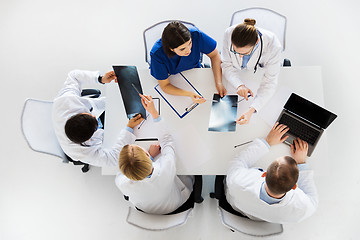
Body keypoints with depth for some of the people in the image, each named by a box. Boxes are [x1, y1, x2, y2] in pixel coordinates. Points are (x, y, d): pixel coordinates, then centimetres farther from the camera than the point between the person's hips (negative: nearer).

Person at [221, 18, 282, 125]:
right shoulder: (229, 34, -31)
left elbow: (270, 82, -30)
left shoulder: (273, 46, -36)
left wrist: (251, 110, -43)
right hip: (237, 75, 0)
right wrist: (239, 85, -40)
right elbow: (227, 65, -20)